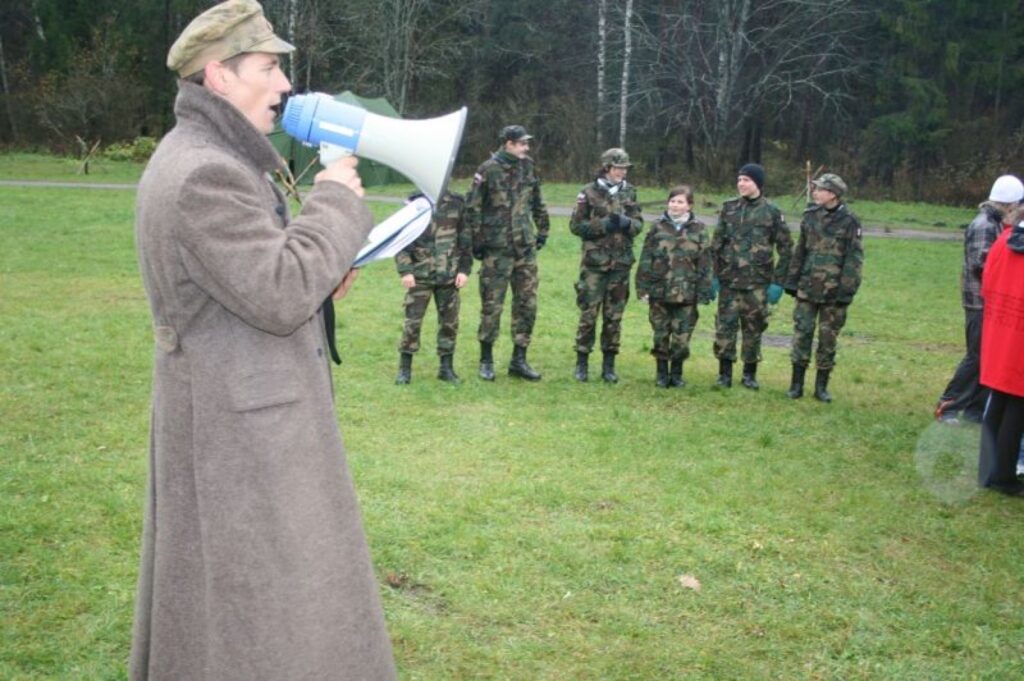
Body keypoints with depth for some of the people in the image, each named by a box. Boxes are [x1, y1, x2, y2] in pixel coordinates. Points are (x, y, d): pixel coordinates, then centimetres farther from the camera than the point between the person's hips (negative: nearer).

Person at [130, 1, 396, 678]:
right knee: (259, 593, 0)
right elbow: (281, 295, -26)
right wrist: (336, 201, -14)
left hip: (239, 408, 11)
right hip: (239, 424, -11)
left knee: (220, 588, 23)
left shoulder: (205, 159, 13)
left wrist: (321, 275, 5)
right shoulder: (203, 174, -22)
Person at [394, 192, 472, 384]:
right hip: (420, 275, -3)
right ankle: (404, 368, 11)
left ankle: (446, 367, 20)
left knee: (449, 321, 7)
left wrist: (464, 269, 3)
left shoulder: (456, 203, 4)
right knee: (412, 321, -2)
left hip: (449, 275, 3)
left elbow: (466, 238, 10)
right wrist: (405, 270, -11)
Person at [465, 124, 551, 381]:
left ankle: (519, 360, 15)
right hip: (497, 247, -5)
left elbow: (537, 202, 19)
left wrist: (543, 230, 17)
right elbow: (473, 207, -7)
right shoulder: (488, 170, -9)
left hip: (525, 247, 5)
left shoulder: (528, 167, 8)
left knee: (527, 304, 5)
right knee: (492, 305, 1)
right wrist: (477, 241, -7)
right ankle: (486, 360, 14)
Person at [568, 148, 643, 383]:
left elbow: (639, 223, 9)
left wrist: (626, 223, -13)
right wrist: (603, 225, -15)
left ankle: (609, 365, 15)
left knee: (614, 316, 7)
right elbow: (576, 225, -3)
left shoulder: (629, 192, 9)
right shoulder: (589, 193, -2)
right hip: (594, 262, -3)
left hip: (621, 264, 3)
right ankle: (582, 363, 9)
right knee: (588, 313, -2)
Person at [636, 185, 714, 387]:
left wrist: (704, 292, -2)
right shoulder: (658, 227, 3)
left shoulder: (698, 230, 1)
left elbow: (704, 263, 1)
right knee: (661, 334, 8)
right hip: (659, 292, 1)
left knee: (682, 336, 4)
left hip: (686, 293, -1)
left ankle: (676, 373, 20)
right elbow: (645, 259, 4)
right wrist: (643, 287, -1)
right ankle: (662, 373, 21)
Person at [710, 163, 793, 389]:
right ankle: (724, 372, 9)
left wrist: (778, 282, -4)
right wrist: (714, 275, 2)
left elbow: (785, 248, 1)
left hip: (757, 281, -1)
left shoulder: (772, 212, -2)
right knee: (725, 325, -1)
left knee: (754, 327, 5)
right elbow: (716, 243, 8)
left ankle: (750, 373, 18)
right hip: (729, 279, 2)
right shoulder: (729, 207, 5)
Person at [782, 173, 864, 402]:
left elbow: (854, 259, -7)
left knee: (828, 338, 5)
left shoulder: (849, 222, -6)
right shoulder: (811, 216, 7)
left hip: (833, 292, -3)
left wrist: (847, 290, -13)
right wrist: (792, 280, 8)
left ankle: (821, 386, 15)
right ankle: (796, 384, 11)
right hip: (807, 288, 3)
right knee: (801, 333, 2)